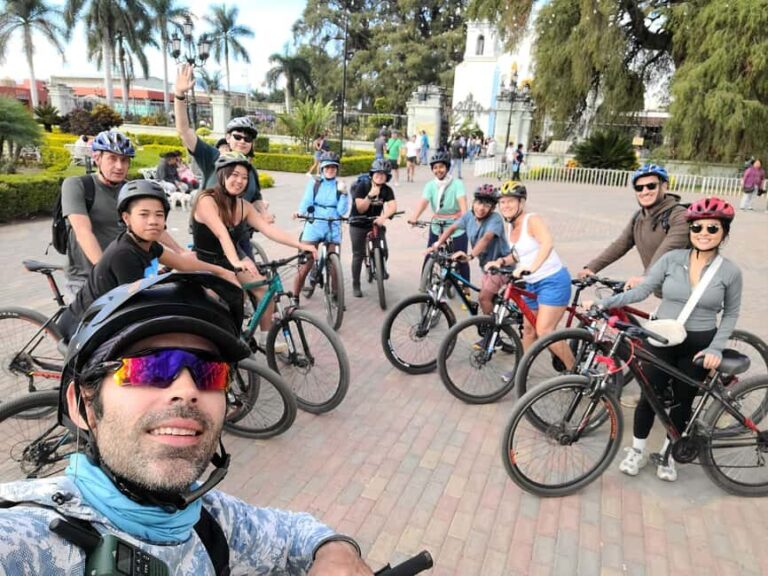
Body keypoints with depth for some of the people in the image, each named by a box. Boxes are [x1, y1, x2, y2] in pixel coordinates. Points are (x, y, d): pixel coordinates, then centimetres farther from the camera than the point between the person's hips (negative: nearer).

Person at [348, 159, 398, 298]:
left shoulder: (387, 190, -8)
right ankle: (356, 285, 12)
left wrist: (383, 217, -43)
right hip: (358, 224, -2)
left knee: (383, 251, -8)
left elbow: (393, 206, -24)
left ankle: (382, 269, 28)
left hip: (376, 223, 3)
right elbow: (360, 209, -20)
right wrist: (370, 195, -35)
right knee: (358, 254, -2)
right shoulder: (362, 186, -16)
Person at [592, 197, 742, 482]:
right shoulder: (671, 259, -7)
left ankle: (667, 454, 33)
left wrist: (716, 348, -9)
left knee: (682, 401, 12)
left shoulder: (730, 272, -6)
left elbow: (730, 314, 2)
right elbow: (641, 290, -9)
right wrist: (603, 303, -19)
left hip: (698, 346, 0)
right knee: (650, 396, 5)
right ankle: (637, 451, 26)